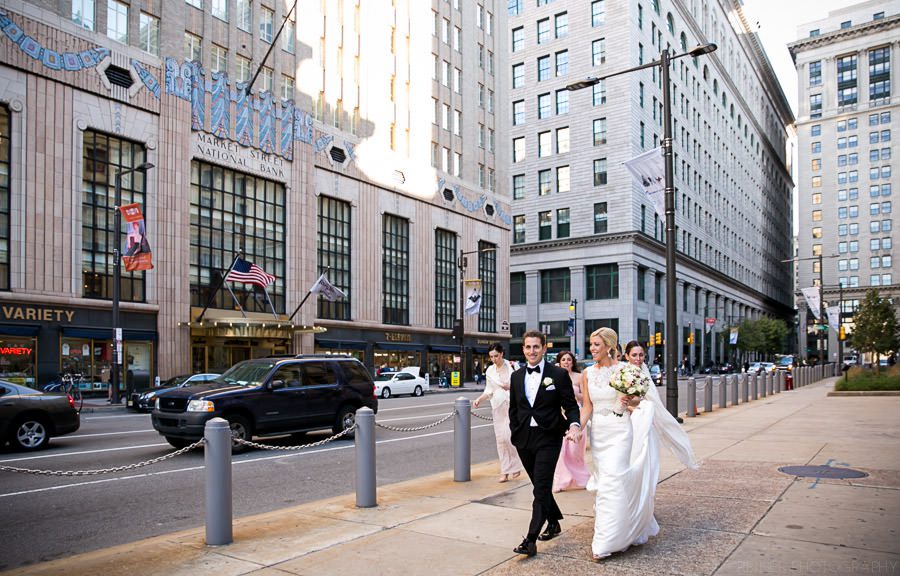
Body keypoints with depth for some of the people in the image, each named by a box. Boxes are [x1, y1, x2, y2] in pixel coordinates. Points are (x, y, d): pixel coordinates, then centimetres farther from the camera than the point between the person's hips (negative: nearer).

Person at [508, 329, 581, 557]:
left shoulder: (559, 374, -5)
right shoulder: (516, 376, 8)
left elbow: (570, 405, -4)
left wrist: (574, 424, -21)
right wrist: (515, 432, 9)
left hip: (548, 439, -5)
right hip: (524, 439, 5)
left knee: (541, 489, -8)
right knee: (540, 486, 17)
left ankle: (531, 540, -7)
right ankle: (554, 522, 37)